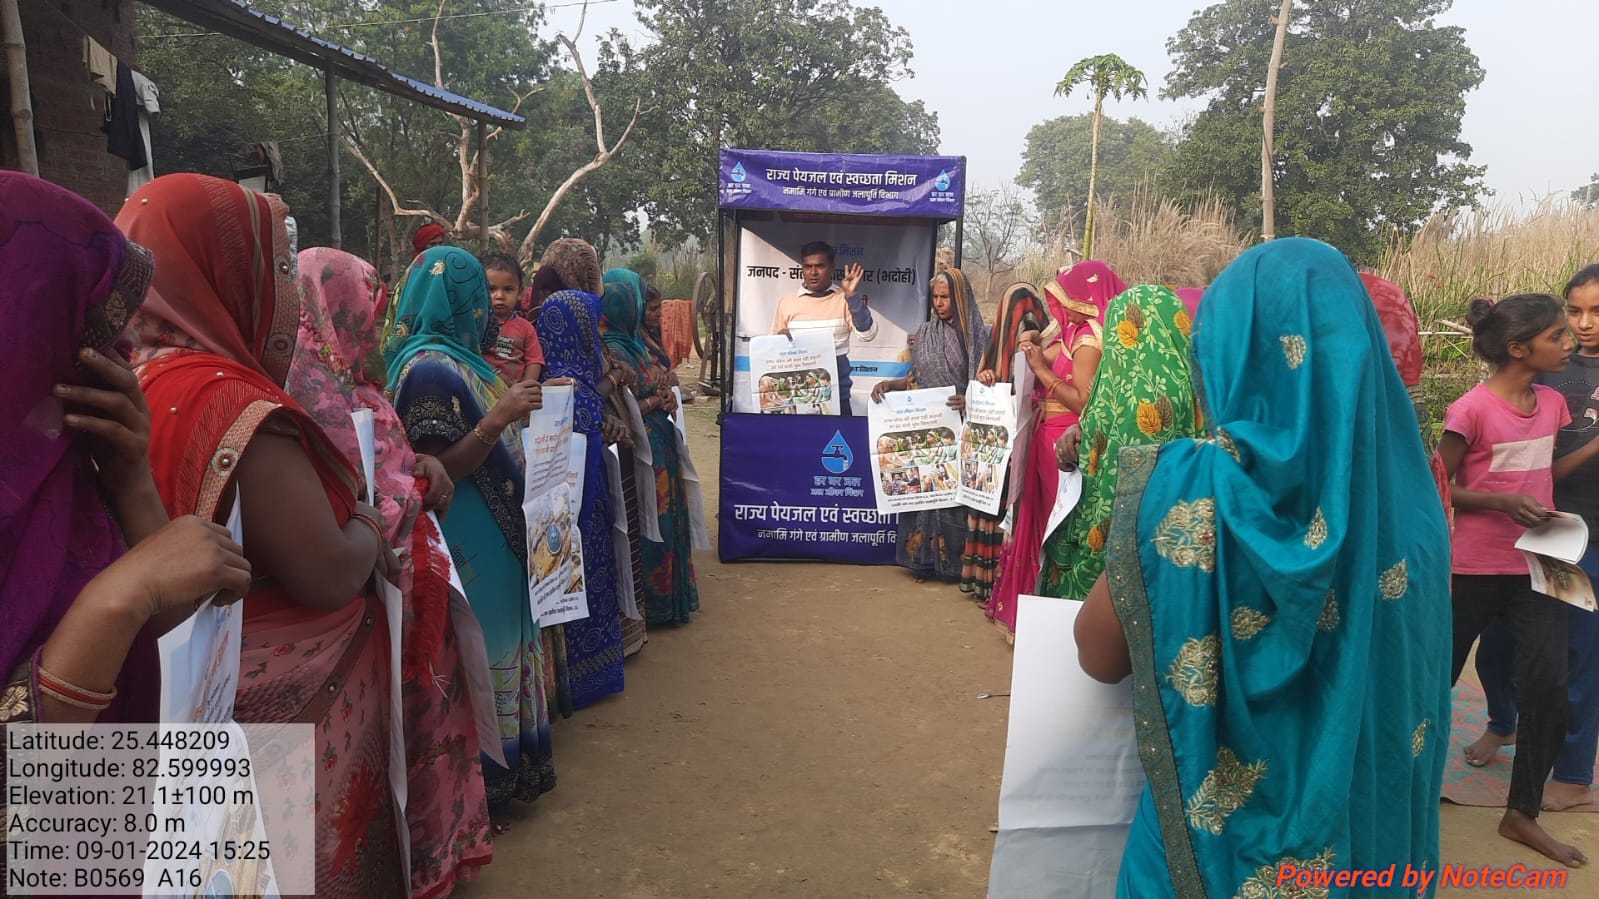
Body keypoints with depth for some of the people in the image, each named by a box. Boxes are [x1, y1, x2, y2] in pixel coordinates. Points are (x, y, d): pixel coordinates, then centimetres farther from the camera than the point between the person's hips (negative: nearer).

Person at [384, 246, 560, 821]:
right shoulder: (429, 367, -18)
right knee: (477, 656, 2)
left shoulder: (455, 358, 10)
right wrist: (499, 417, -28)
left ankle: (502, 772, 33)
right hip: (469, 544, -10)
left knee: (496, 649, 18)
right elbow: (438, 470, -22)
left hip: (493, 538, 10)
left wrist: (514, 406, 12)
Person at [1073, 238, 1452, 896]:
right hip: (1370, 830, 4)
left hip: (1223, 837, -4)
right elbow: (1415, 681, 6)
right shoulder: (1409, 492, -9)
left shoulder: (1188, 488, -23)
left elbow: (1100, 658, -11)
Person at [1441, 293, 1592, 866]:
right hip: (1474, 568, -6)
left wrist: (1594, 447, 3)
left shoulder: (1553, 403, 5)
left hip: (1536, 565, 6)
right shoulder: (1472, 409, -16)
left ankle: (1521, 814, 18)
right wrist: (1502, 502, -23)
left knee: (1549, 687, 4)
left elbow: (1542, 473, 16)